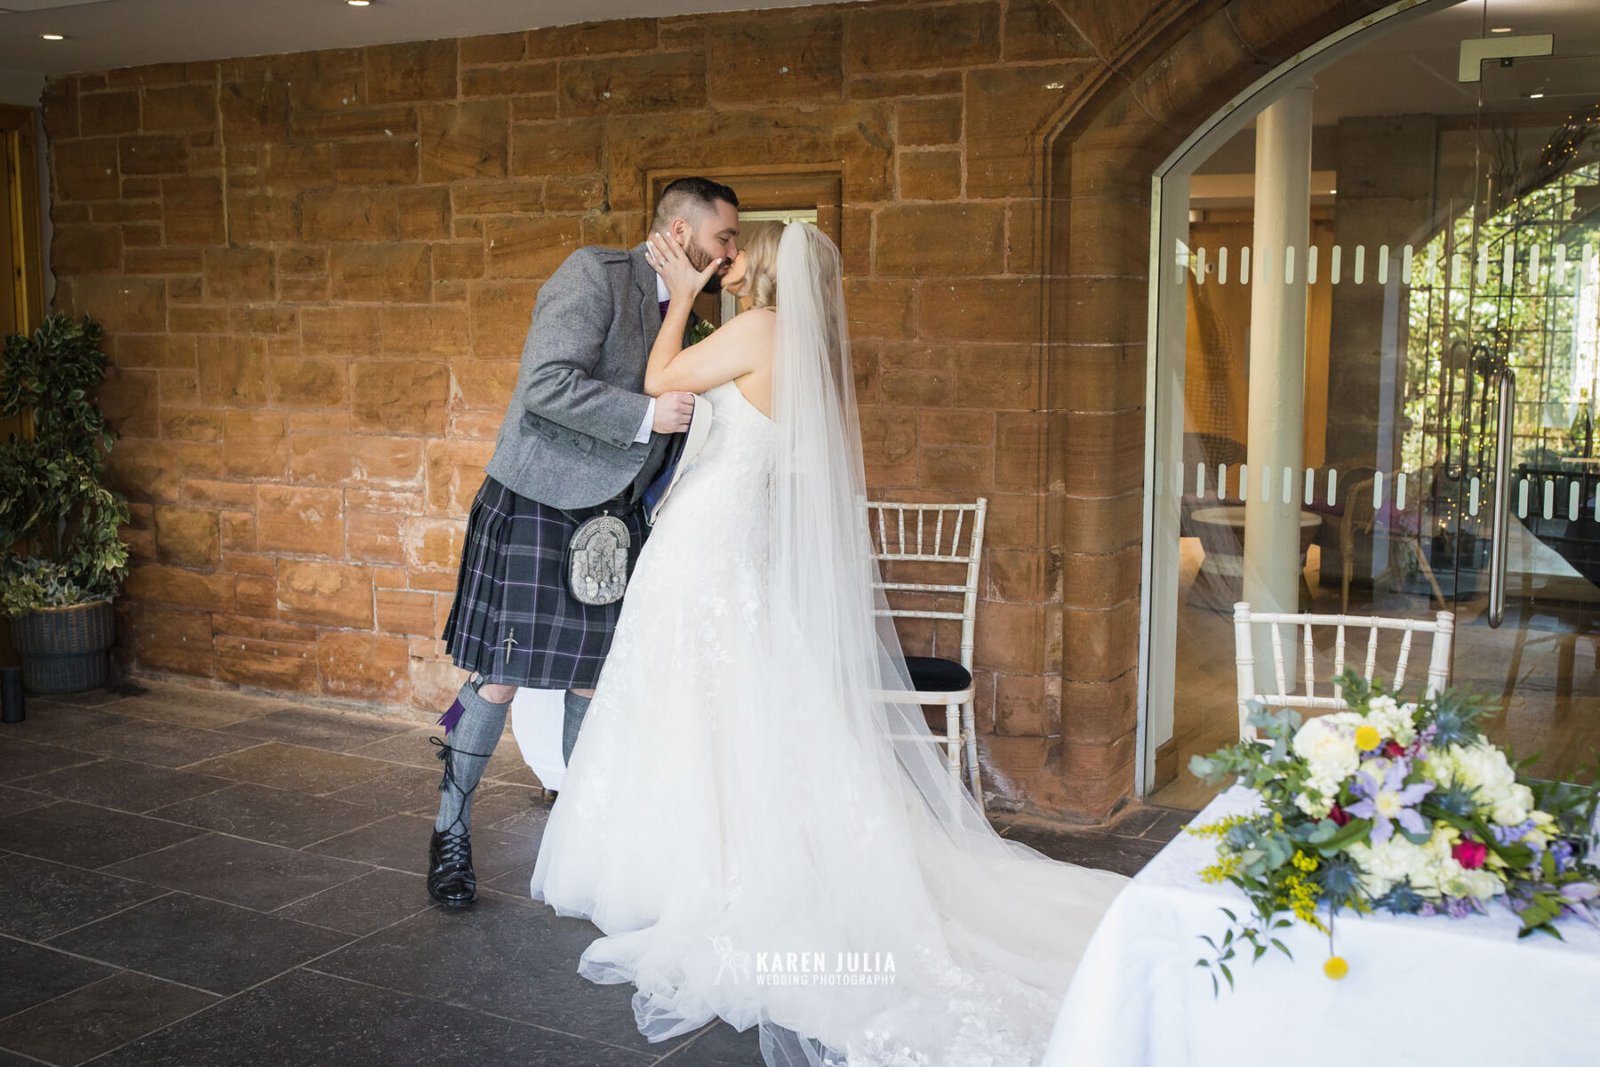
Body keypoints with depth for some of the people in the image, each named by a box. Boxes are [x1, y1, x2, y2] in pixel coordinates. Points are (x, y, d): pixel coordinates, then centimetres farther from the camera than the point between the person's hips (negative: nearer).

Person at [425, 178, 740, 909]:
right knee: (498, 681, 0)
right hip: (536, 510, -7)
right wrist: (645, 414, -24)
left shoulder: (683, 320, 13)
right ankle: (451, 834, 17)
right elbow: (548, 383, -23)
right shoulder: (594, 274, -11)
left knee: (596, 686, 10)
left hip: (610, 524, 7)